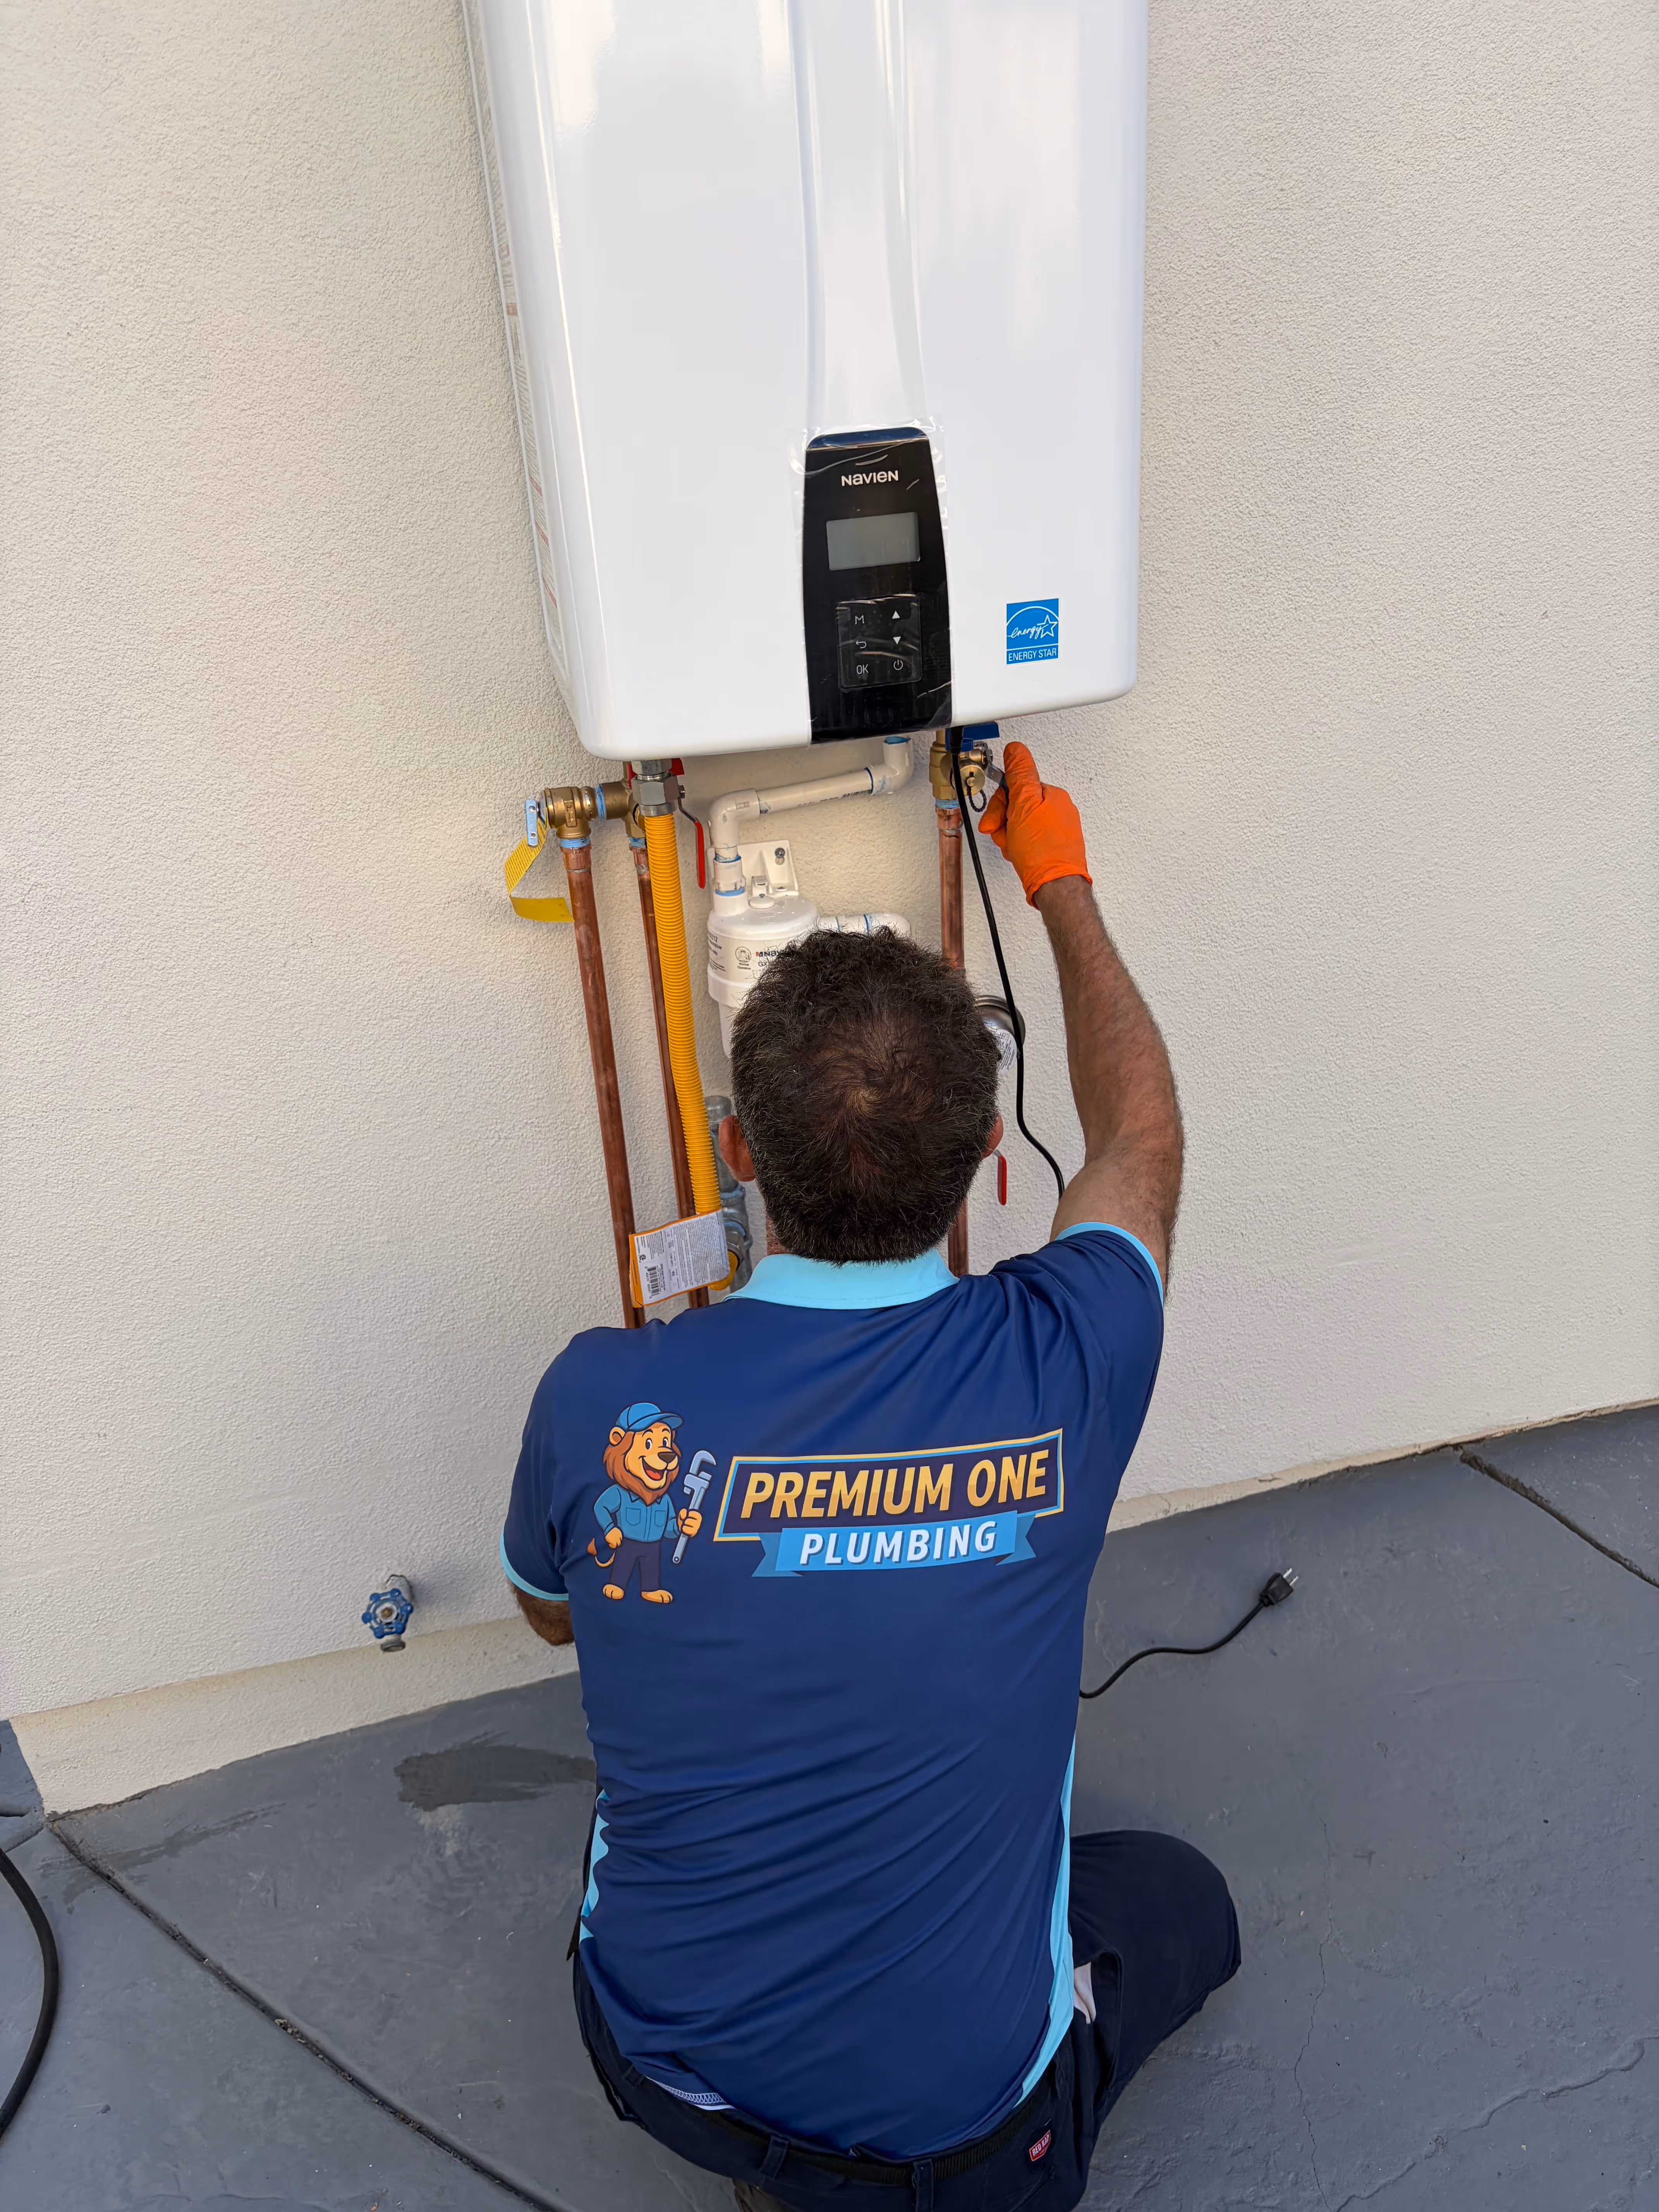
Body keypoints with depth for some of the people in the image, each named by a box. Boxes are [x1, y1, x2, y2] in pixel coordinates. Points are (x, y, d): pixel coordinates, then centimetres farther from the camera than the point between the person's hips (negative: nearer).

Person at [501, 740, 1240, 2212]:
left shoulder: (600, 1402, -24)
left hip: (660, 2060, 2)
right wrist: (1062, 883, 10)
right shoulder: (1063, 1371, -26)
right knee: (1181, 1899, 27)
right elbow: (1140, 1137, -2)